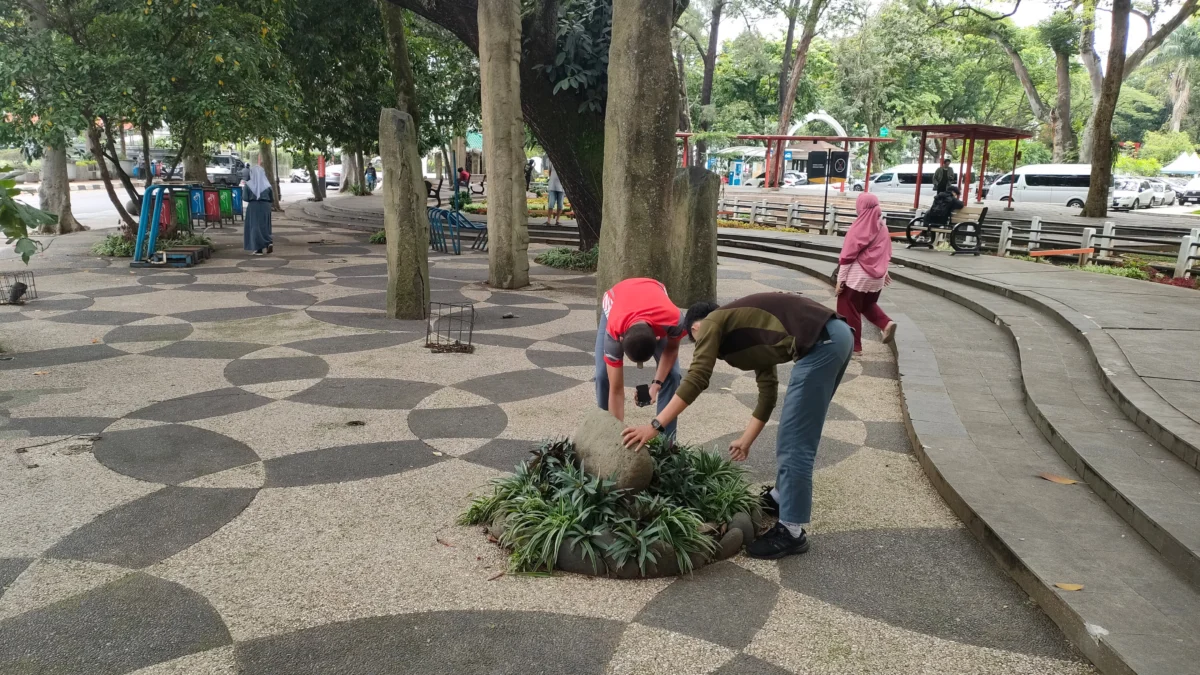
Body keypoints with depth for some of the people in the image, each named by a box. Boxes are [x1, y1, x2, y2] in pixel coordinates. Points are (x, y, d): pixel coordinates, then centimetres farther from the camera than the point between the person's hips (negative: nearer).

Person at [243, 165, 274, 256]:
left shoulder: (248, 184, -6)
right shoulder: (267, 185, -3)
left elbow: (245, 198, -7)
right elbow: (272, 199, 0)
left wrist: (252, 198, 13)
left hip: (253, 207, -1)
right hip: (265, 207, 1)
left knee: (255, 227, 5)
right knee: (264, 227, 14)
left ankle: (258, 248, 1)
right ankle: (269, 243, -7)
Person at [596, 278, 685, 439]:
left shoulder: (673, 318, -44)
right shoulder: (614, 331, -43)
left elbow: (672, 349, -16)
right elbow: (616, 391, -35)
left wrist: (657, 383, -24)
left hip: (656, 308, 1)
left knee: (672, 374, -14)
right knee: (603, 375, -16)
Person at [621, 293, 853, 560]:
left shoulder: (713, 323, 7)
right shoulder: (747, 329, 31)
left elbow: (696, 379, -4)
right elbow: (768, 389, 28)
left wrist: (655, 425, -4)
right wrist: (746, 440, 30)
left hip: (820, 343, -10)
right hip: (836, 334, 10)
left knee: (795, 443, -2)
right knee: (796, 434, 24)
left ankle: (791, 531, 5)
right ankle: (783, 496, 40)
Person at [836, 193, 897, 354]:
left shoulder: (859, 227, -14)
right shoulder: (882, 227, 5)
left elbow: (848, 255, -15)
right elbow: (886, 253, 14)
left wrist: (841, 279, -12)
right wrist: (884, 272, 24)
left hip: (857, 276, -7)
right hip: (876, 277, 7)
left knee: (849, 311, 6)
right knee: (868, 305, 27)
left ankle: (854, 346, 11)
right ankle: (886, 324, 4)